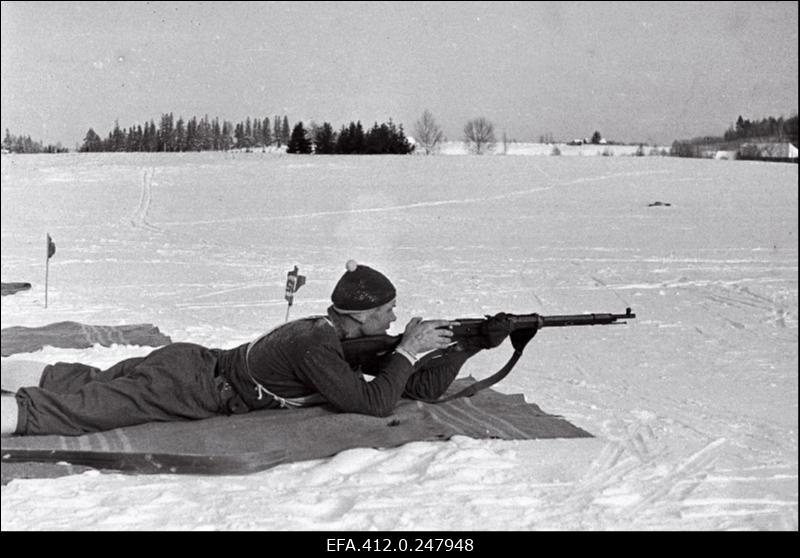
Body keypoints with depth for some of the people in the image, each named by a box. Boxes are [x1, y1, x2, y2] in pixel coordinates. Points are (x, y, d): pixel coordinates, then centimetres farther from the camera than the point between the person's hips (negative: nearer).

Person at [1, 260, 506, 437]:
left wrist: (472, 346, 1)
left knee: (95, 386, 14)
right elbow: (375, 403, -28)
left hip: (196, 364, 8)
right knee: (86, 408, -13)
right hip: (190, 386, -8)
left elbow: (426, 388, 8)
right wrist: (408, 352, -18)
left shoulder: (350, 338, 3)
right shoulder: (316, 346, -24)